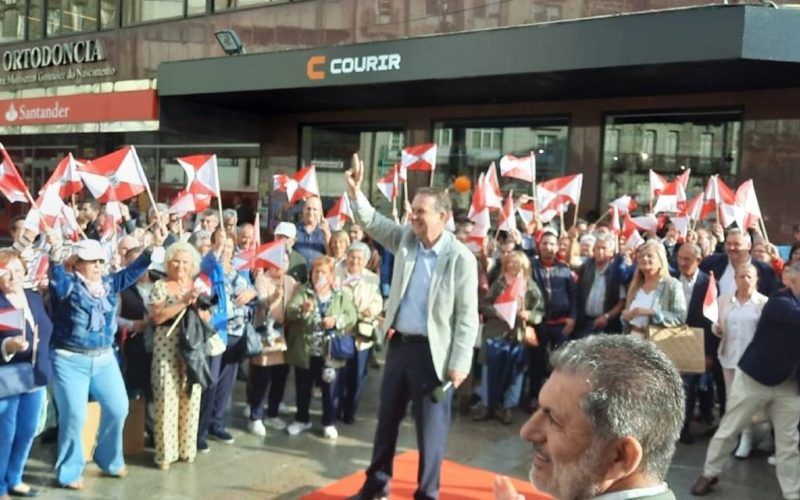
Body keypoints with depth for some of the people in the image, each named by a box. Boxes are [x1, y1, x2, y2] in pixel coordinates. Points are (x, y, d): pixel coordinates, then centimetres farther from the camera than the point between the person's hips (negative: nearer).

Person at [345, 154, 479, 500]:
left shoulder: (461, 258, -13)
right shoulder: (406, 239, 3)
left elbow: (467, 316, -13)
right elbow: (372, 222, 6)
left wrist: (460, 363, -14)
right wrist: (355, 192, -13)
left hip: (433, 351, -6)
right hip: (399, 344, 6)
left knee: (430, 426, 6)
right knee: (387, 416, 18)